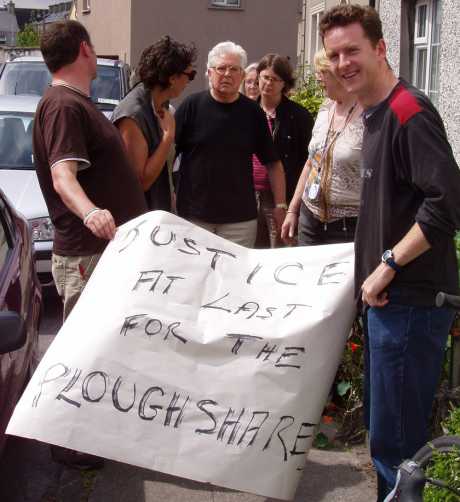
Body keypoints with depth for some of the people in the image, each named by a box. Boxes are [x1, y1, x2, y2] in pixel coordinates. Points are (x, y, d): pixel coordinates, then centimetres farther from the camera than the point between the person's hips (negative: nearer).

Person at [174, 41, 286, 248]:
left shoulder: (252, 112, 4)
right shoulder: (191, 106, -1)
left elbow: (273, 163, 7)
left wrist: (280, 206, 0)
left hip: (241, 217, 1)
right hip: (193, 214, -1)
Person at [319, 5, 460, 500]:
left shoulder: (408, 111, -15)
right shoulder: (376, 114, 14)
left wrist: (389, 264, -19)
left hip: (411, 298, -10)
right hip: (388, 294, 10)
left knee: (396, 439, -2)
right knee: (383, 426, 20)